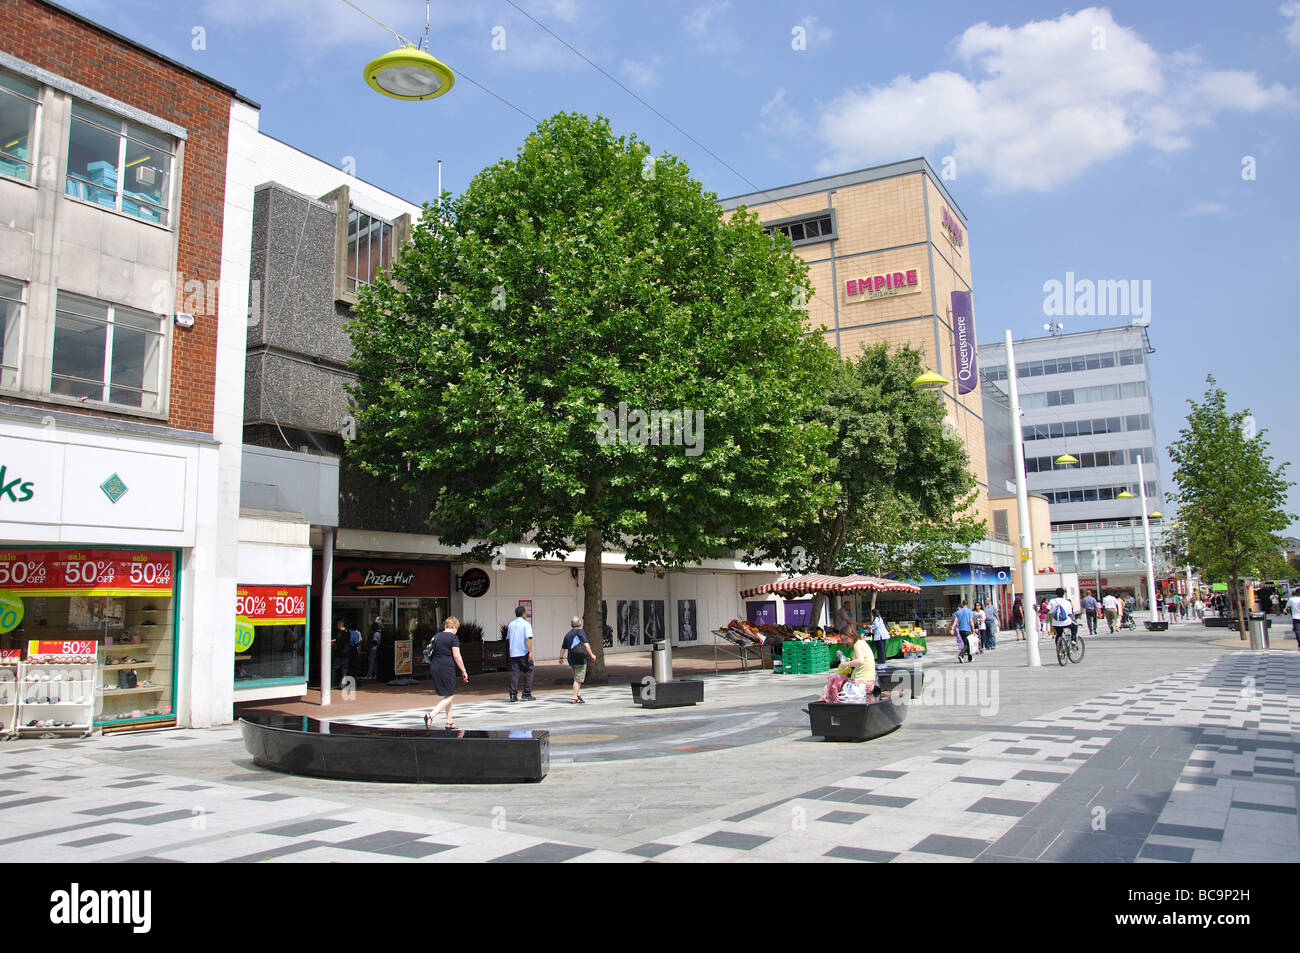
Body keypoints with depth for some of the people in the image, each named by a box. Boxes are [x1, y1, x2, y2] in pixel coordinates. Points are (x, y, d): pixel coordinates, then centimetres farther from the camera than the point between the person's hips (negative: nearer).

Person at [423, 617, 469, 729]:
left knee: (448, 695, 16)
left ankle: (449, 723, 16)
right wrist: (464, 671, -6)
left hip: (434, 668, 8)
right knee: (450, 696, -2)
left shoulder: (436, 636, 15)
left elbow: (432, 653, 20)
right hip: (446, 669, -8)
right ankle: (431, 715, -17)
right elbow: (456, 656, -12)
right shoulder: (453, 638, -8)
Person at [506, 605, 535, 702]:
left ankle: (513, 694, -4)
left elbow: (508, 638, 18)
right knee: (528, 672, 7)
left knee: (514, 673, 3)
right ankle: (527, 694, 5)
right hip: (524, 653, -4)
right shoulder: (526, 624, -6)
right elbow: (528, 638, -16)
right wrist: (530, 651, -18)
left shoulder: (511, 625, 10)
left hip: (513, 653, 4)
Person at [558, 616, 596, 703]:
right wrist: (591, 654, -15)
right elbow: (586, 644, -17)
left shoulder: (568, 634, 12)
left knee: (576, 679, 20)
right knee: (578, 680, -5)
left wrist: (561, 657, 31)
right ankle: (574, 698, -9)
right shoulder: (580, 632, -7)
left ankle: (577, 695, 25)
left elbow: (563, 648, 19)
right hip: (580, 660, -7)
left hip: (571, 660, 7)